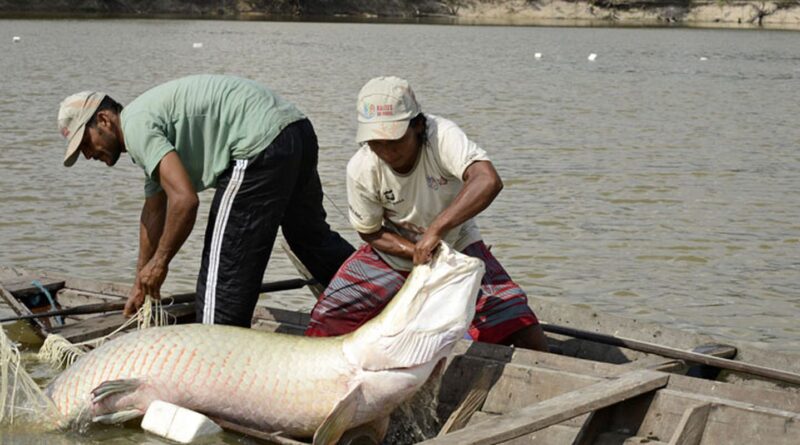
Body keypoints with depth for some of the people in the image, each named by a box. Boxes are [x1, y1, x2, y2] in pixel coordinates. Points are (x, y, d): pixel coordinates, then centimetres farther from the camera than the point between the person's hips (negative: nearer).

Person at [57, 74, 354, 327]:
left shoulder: (135, 126, -9)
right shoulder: (147, 115, 23)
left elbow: (184, 199, -20)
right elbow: (153, 211, 32)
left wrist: (159, 262, -6)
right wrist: (141, 286, 36)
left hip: (261, 146, -11)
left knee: (225, 266, -4)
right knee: (312, 236, 28)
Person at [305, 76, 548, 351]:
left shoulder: (441, 135, -30)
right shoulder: (361, 169, -20)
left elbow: (488, 182, -47)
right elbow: (371, 233, -7)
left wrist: (435, 230, -51)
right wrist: (417, 252, -23)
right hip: (395, 250, 2)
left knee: (528, 339, -18)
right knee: (324, 324, -8)